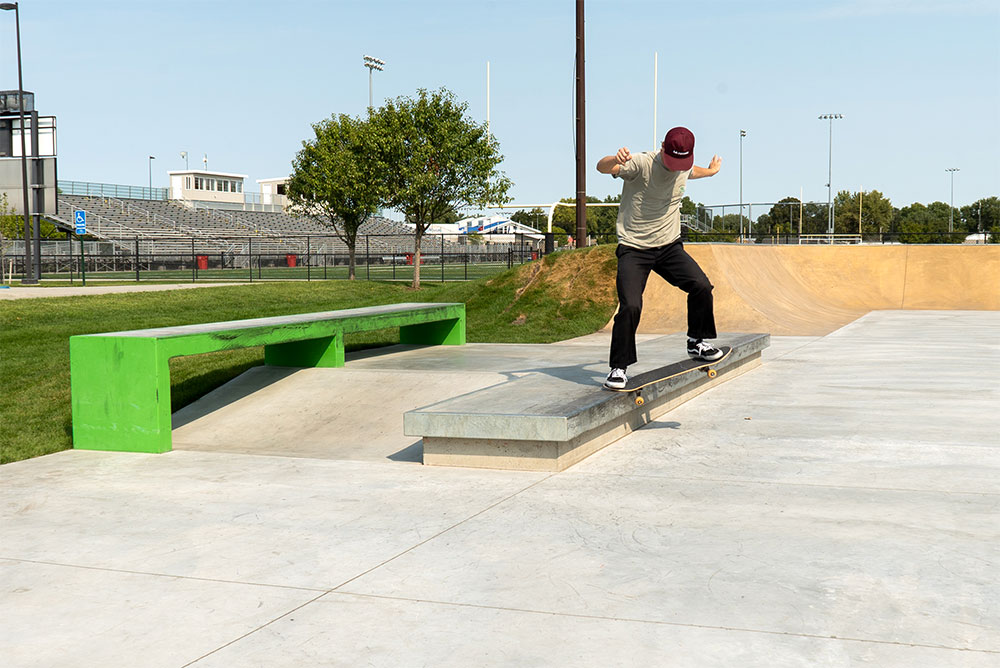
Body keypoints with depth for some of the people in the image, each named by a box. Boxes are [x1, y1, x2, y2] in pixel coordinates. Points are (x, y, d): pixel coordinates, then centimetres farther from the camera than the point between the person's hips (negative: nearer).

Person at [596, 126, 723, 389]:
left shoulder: (685, 167, 3)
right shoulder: (641, 164, -18)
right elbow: (602, 167, -33)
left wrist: (711, 170, 48)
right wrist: (616, 159, -55)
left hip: (669, 246, 5)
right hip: (633, 249, -5)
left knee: (701, 286, -11)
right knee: (630, 306, -18)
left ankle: (696, 343, 14)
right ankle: (619, 367, -1)